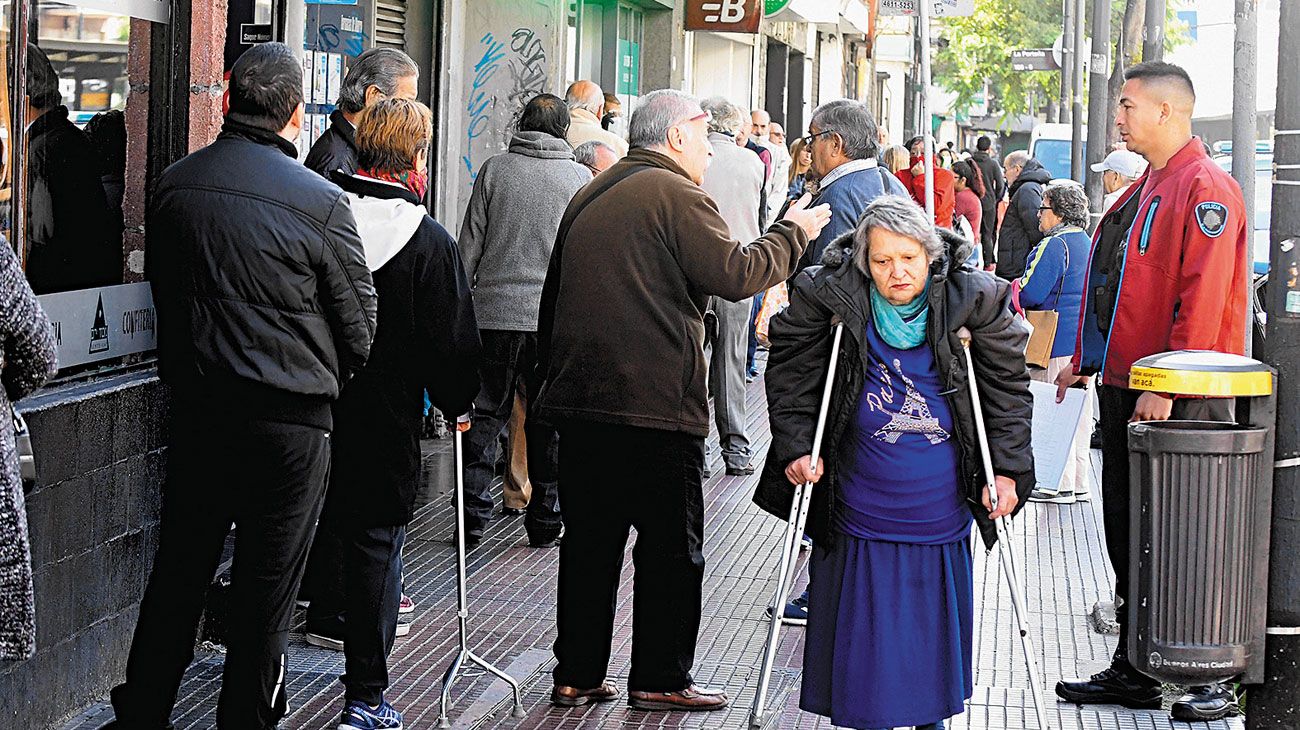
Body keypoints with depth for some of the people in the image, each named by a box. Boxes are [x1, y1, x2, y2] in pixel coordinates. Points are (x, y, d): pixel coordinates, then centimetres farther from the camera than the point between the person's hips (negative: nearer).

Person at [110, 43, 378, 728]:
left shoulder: (173, 186, 0)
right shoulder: (322, 202, -13)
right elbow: (359, 332, -5)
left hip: (195, 407, 4)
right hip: (292, 417, -4)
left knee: (178, 570, 14)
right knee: (265, 589, 5)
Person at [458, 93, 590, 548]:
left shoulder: (494, 170, 1)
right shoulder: (580, 178, 1)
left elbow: (469, 246, 3)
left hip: (494, 313, 0)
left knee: (485, 414, 8)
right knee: (548, 421, 7)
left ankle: (472, 518, 6)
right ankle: (545, 521, 12)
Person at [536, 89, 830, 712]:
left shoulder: (588, 198, 19)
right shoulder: (678, 195, -7)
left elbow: (554, 298, 22)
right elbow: (735, 274, -17)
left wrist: (554, 375, 27)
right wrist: (792, 233, -2)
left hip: (580, 398, 8)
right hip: (657, 404, -7)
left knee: (589, 542, 11)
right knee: (671, 546, 3)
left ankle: (576, 676, 13)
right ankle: (659, 678, 7)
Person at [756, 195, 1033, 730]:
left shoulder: (972, 300, -9)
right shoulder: (831, 298, -11)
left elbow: (1008, 386, 1)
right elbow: (789, 372, 2)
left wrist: (1007, 468, -2)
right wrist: (796, 447, -5)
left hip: (941, 511, 1)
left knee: (935, 620, 14)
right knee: (866, 629, 3)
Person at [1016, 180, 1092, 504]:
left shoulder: (1054, 245, -15)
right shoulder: (1088, 244, 14)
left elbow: (1031, 293, -20)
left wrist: (1014, 291, 3)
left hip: (1057, 343, -9)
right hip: (1085, 342, 9)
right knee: (1079, 412, 12)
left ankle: (1060, 484, -1)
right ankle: (1079, 482, 18)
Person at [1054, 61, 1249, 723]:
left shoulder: (1205, 189, -13)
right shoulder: (1144, 190, 17)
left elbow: (1203, 296, -20)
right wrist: (1085, 359, 20)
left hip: (1177, 395, -9)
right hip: (1124, 384, 9)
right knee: (1125, 526, 12)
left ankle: (1214, 682, 5)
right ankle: (1133, 670, 21)